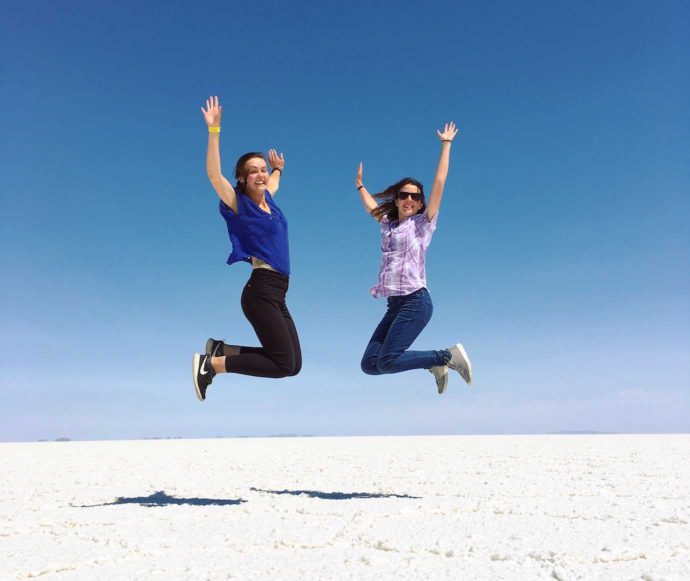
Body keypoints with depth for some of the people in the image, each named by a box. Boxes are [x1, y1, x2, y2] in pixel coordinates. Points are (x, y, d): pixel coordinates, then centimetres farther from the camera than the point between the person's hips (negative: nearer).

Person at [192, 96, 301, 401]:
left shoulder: (267, 198, 14)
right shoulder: (239, 204, -5)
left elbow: (272, 181, 41)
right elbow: (213, 174, -21)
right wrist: (214, 130, -24)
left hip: (276, 295, 8)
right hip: (260, 291, -8)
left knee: (293, 365, 9)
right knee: (283, 364, -11)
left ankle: (220, 350, 14)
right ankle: (209, 364, -2)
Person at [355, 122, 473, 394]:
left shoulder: (423, 223, 3)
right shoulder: (388, 224, 19)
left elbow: (439, 182, -1)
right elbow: (372, 207, 40)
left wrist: (446, 143, 4)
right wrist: (360, 186, 51)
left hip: (415, 301, -7)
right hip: (395, 305, 7)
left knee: (387, 361, -19)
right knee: (369, 364, -3)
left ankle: (449, 356, -2)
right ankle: (435, 364, 9)